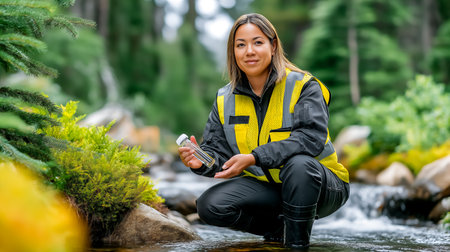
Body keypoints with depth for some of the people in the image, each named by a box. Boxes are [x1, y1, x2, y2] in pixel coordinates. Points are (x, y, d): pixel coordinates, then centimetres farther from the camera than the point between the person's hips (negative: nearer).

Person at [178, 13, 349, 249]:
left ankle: (297, 240, -16)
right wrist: (201, 161, -24)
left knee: (299, 164, -39)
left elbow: (312, 137, -27)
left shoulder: (302, 86, -13)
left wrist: (254, 158, -35)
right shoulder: (225, 99, 3)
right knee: (210, 206, -19)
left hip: (317, 182, -4)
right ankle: (279, 227, 0)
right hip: (265, 186, 4)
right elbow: (217, 150, 2)